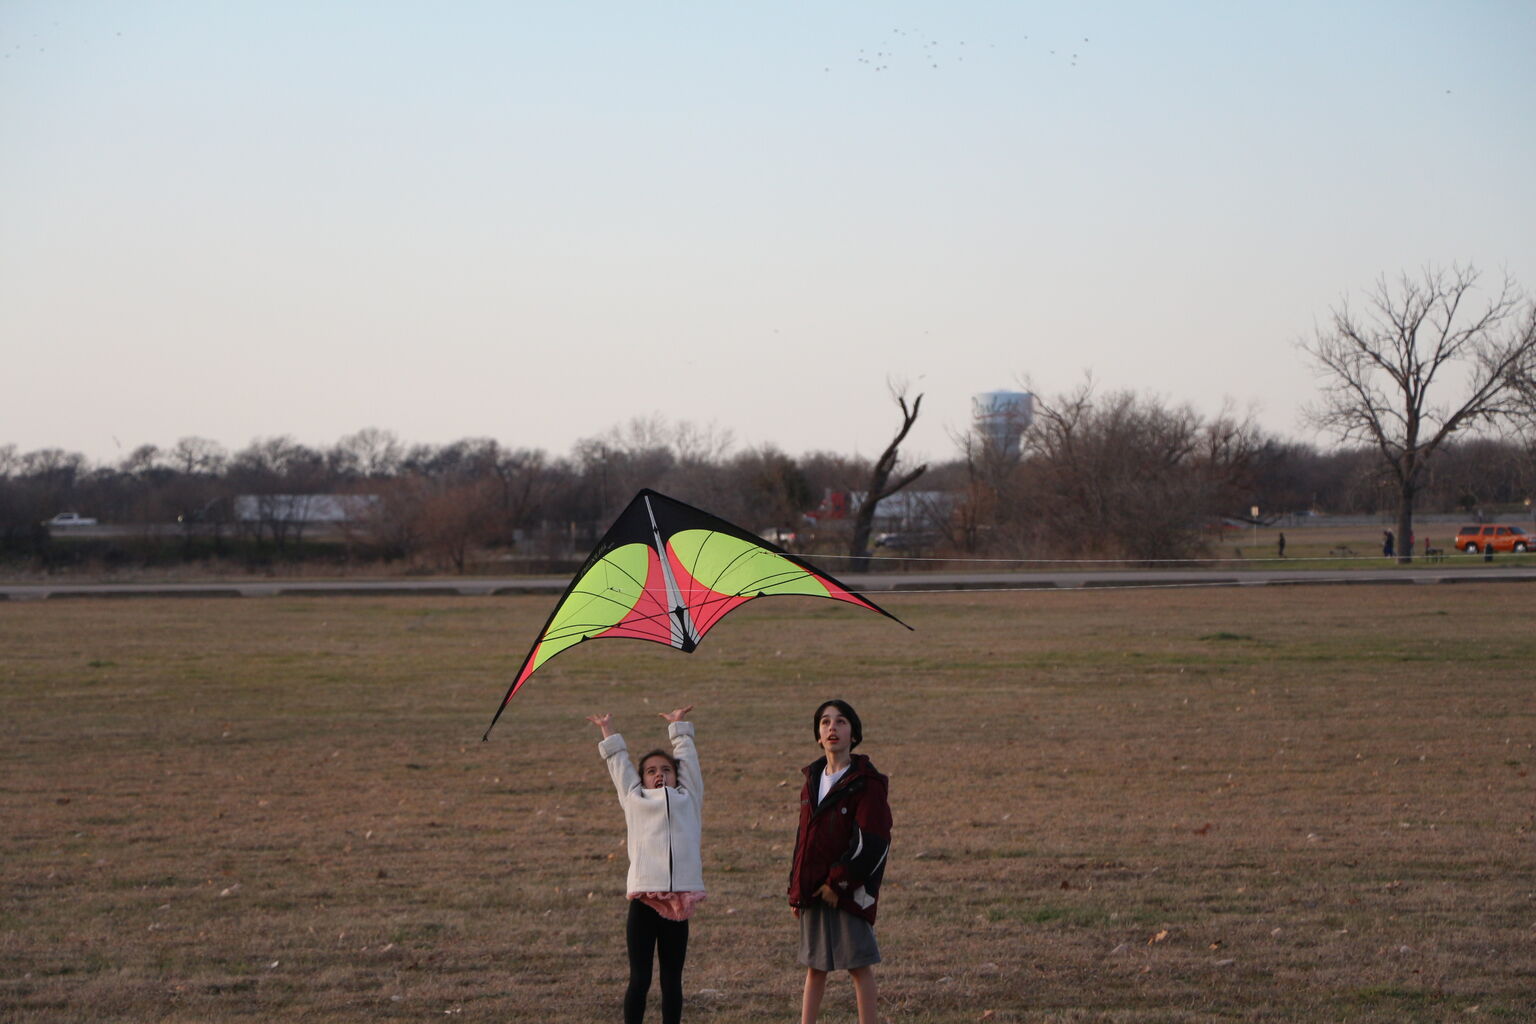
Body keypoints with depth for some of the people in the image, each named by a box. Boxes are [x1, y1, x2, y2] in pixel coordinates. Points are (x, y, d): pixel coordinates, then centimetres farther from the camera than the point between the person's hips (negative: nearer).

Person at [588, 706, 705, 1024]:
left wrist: (678, 726, 39)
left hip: (679, 899, 1)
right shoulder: (635, 800, 15)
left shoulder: (688, 798, 17)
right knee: (639, 978, 0)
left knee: (672, 980, 7)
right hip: (644, 898, -1)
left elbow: (687, 759, 28)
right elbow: (619, 763, 27)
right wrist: (608, 730, 38)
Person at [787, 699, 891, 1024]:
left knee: (859, 965, -1)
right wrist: (796, 888, 13)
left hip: (849, 890, -7)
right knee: (815, 966, 12)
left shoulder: (867, 783, -9)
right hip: (813, 889, 7)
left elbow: (872, 842, -15)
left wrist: (839, 882, -18)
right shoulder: (813, 779, 12)